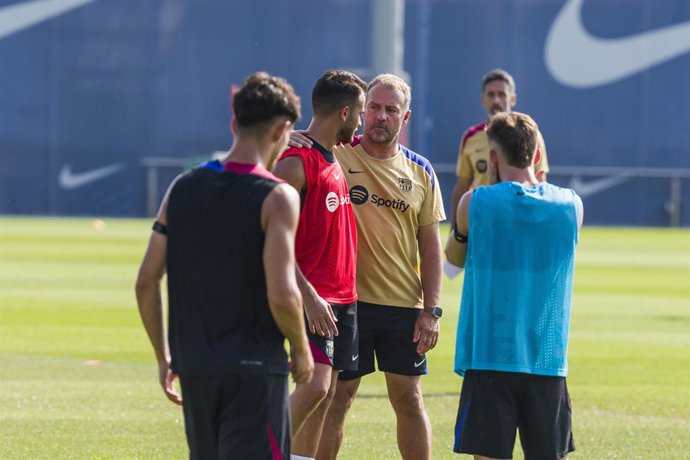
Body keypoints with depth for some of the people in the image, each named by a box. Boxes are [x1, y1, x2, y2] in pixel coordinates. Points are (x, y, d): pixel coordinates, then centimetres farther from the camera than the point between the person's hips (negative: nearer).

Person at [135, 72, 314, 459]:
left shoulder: (182, 189, 5)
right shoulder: (276, 197, -11)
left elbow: (146, 283, 6)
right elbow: (282, 295, -19)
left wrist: (164, 356, 15)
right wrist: (301, 350, -1)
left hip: (194, 367, 6)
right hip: (255, 369, -6)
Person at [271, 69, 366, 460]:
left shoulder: (335, 159, 16)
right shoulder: (296, 162, -13)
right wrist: (309, 296, -25)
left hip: (343, 296, 9)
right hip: (314, 300, -9)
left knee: (326, 395, 7)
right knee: (315, 386, -19)